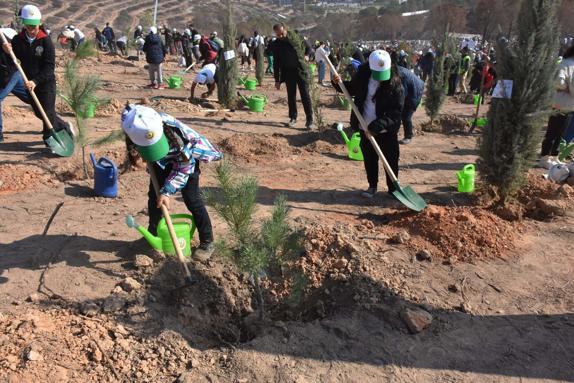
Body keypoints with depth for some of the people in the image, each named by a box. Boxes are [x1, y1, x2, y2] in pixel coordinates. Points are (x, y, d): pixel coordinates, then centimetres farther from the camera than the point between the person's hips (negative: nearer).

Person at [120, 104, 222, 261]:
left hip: (185, 159, -5)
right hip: (161, 161, 5)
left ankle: (207, 242, 1)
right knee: (154, 195, 8)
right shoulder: (136, 128, -31)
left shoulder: (175, 132, -43)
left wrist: (167, 191, -34)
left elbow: (182, 168, -29)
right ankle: (152, 234, 29)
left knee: (191, 198, -9)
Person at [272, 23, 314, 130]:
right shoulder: (277, 45, 1)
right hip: (288, 72, 2)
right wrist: (277, 80, 3)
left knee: (305, 95, -5)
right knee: (291, 96, 7)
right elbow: (276, 64, 4)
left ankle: (310, 120, -3)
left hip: (301, 70, -2)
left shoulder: (295, 37, -3)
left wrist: (304, 56, -1)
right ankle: (293, 117, 20)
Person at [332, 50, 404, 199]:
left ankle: (393, 189, 22)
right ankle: (372, 186, 33)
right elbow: (351, 89, 13)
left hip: (387, 131, -4)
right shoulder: (363, 75, -6)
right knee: (369, 159, 15)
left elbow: (396, 112, -20)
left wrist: (379, 125, -31)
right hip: (366, 128, 4)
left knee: (391, 161, 6)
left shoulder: (396, 86, -18)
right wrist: (338, 83, -7)